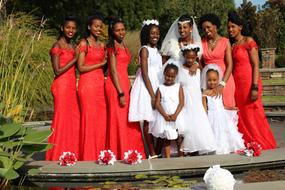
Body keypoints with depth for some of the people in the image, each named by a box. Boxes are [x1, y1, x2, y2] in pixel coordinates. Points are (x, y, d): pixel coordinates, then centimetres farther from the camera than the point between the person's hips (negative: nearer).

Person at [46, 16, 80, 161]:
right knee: (62, 119, -3)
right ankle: (59, 156, 7)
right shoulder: (57, 46, -7)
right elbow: (58, 71, -14)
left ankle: (72, 154, 15)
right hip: (62, 85, -7)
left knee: (74, 119, 7)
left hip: (72, 85, 7)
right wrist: (75, 58, -12)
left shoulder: (72, 46, 16)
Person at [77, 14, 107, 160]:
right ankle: (89, 155, 5)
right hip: (87, 84, -6)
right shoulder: (84, 43, -3)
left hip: (100, 83, 6)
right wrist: (100, 63, -8)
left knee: (101, 119, 5)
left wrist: (107, 61, 4)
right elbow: (81, 67, -11)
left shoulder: (102, 45, 16)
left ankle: (99, 154, 14)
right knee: (89, 118, -3)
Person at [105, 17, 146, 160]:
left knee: (128, 120, 11)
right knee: (118, 120, -3)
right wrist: (121, 93, -18)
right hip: (115, 86, -8)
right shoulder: (112, 47, -8)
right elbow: (113, 70, -14)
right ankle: (119, 155, 6)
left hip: (124, 84, 8)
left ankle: (129, 153, 21)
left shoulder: (123, 46, 16)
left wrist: (129, 88, 15)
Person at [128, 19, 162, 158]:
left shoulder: (156, 50, 14)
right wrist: (152, 95, -18)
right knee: (148, 121, -3)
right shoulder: (144, 49, -9)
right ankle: (152, 153, 1)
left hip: (157, 85, 8)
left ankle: (157, 151, 17)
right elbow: (144, 74, -15)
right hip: (146, 86, -8)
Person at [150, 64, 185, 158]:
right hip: (164, 117, 0)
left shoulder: (178, 87, 3)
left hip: (177, 116, 0)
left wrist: (175, 114, -16)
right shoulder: (160, 88, 3)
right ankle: (167, 158, 8)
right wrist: (165, 115, -15)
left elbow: (181, 102, -4)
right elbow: (157, 103, -3)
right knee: (167, 139, 5)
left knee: (179, 138, 6)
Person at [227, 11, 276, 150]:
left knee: (252, 115, -4)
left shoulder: (248, 41, -4)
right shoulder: (232, 45, 15)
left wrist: (255, 87, -17)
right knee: (242, 117, 6)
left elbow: (256, 65, -9)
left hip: (249, 83, -6)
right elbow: (231, 66, 13)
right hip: (237, 84, 6)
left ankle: (262, 146, 6)